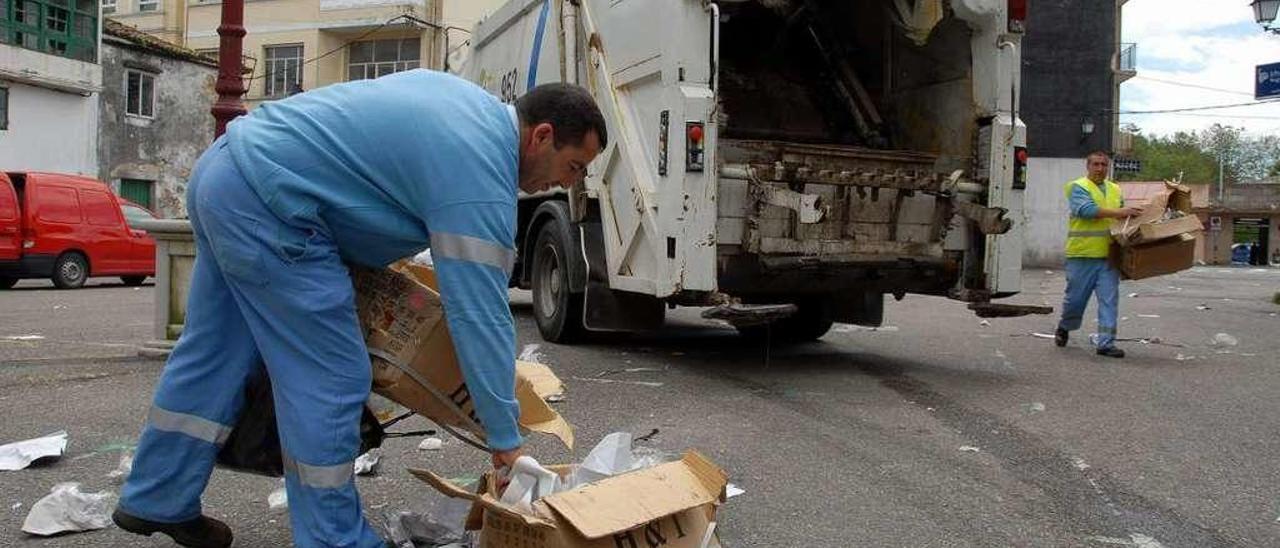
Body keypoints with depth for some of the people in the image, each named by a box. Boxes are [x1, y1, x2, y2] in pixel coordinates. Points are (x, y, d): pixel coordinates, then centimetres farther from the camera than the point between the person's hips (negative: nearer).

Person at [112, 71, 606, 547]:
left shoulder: (467, 101, 13)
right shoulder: (479, 169, -16)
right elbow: (479, 315, -18)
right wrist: (506, 442, -12)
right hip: (263, 203, -10)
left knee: (212, 358, 19)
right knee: (331, 381, -4)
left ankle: (156, 501, 34)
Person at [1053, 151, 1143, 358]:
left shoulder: (1115, 190, 17)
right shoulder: (1078, 187, -3)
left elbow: (1121, 219, 26)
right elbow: (1086, 210, -20)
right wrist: (1119, 213, -24)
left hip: (1108, 255, 5)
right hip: (1082, 254, -5)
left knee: (1109, 299, -1)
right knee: (1076, 297, 4)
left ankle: (1105, 342, 1)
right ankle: (1064, 328, 30)